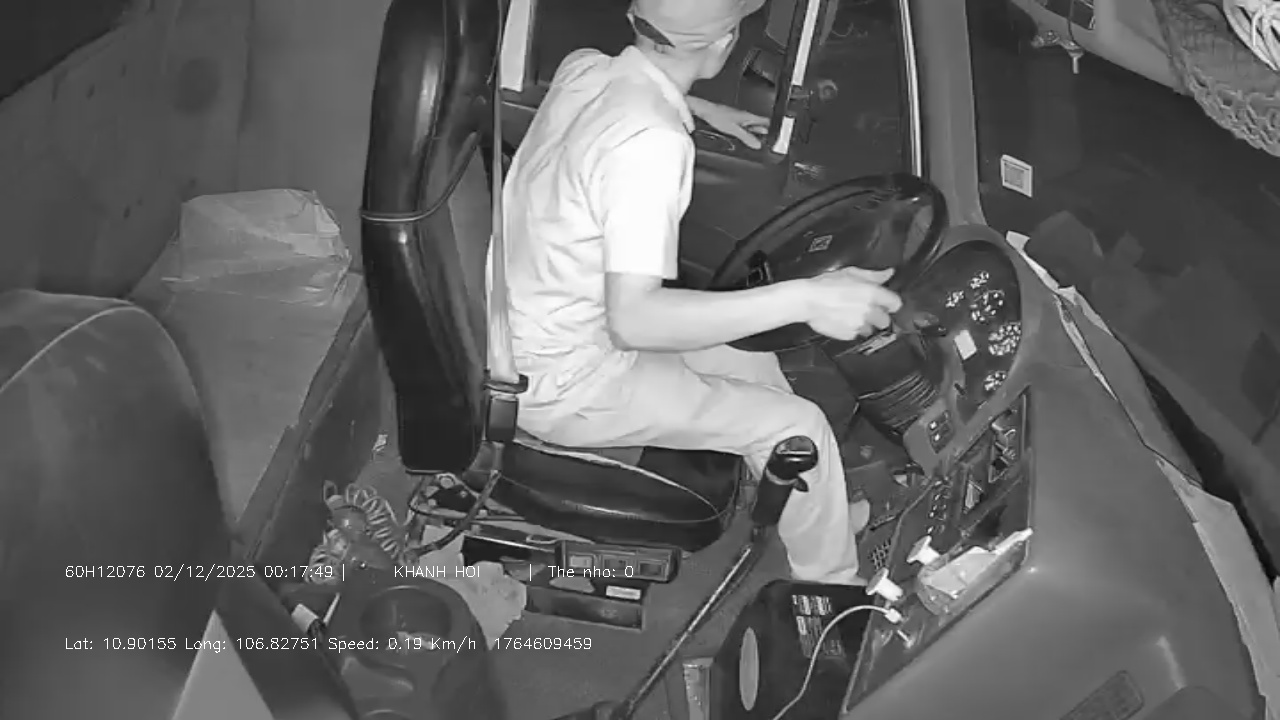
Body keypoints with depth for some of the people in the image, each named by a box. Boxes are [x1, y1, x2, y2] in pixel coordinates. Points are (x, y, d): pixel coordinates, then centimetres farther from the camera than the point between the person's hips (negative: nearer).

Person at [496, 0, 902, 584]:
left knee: (756, 365, 20)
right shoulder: (652, 143, -30)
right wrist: (804, 300, -38)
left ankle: (817, 513, 35)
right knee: (795, 423, -2)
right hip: (564, 388, -9)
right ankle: (834, 588, 18)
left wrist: (704, 110, 27)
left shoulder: (582, 68, -3)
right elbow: (632, 318, -36)